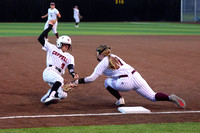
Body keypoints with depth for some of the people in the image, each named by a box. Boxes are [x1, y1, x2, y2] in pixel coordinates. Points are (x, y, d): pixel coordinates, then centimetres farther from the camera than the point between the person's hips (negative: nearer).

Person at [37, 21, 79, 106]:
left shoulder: (70, 57, 24)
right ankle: (50, 96, -46)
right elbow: (40, 39, 10)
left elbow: (70, 68, 6)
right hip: (49, 72, -5)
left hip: (58, 76, 5)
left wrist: (74, 75, -18)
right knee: (59, 79, -37)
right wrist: (49, 27, 8)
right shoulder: (52, 48, 18)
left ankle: (45, 98, 8)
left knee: (63, 95, -10)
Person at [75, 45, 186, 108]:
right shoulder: (114, 57, 25)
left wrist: (78, 81, 13)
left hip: (125, 82, -6)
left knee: (107, 82, 22)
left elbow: (92, 78, 2)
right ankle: (170, 98, -19)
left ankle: (120, 99, 5)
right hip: (136, 76, 6)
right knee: (153, 97, 9)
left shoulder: (102, 63, 5)